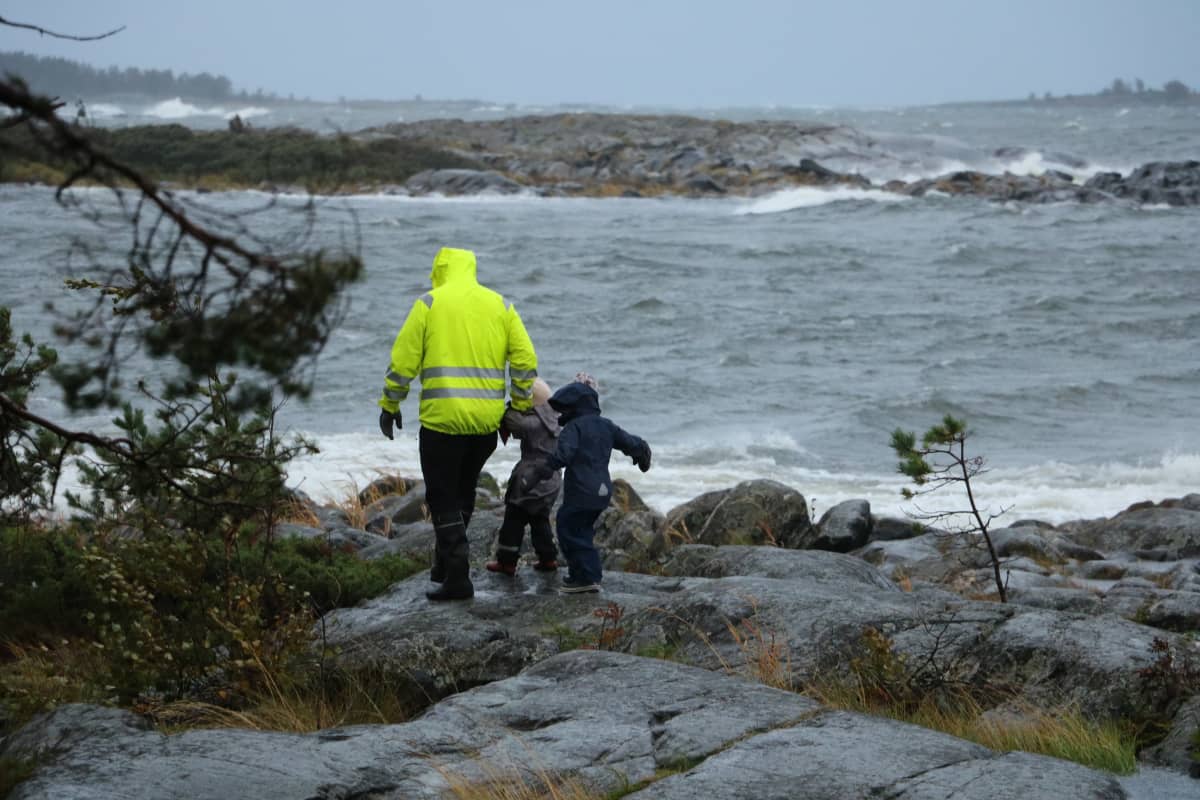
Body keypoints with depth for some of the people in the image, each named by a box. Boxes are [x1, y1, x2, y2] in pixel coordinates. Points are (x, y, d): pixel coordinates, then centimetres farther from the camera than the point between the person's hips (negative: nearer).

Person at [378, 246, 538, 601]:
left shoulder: (429, 304, -1)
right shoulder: (500, 305, 10)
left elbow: (403, 360, -4)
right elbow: (526, 360, 4)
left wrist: (389, 404, 7)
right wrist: (520, 407, 13)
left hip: (442, 418, -4)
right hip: (487, 420, 4)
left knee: (443, 496, 4)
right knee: (463, 491, 21)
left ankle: (457, 577, -3)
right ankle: (445, 563, 30)